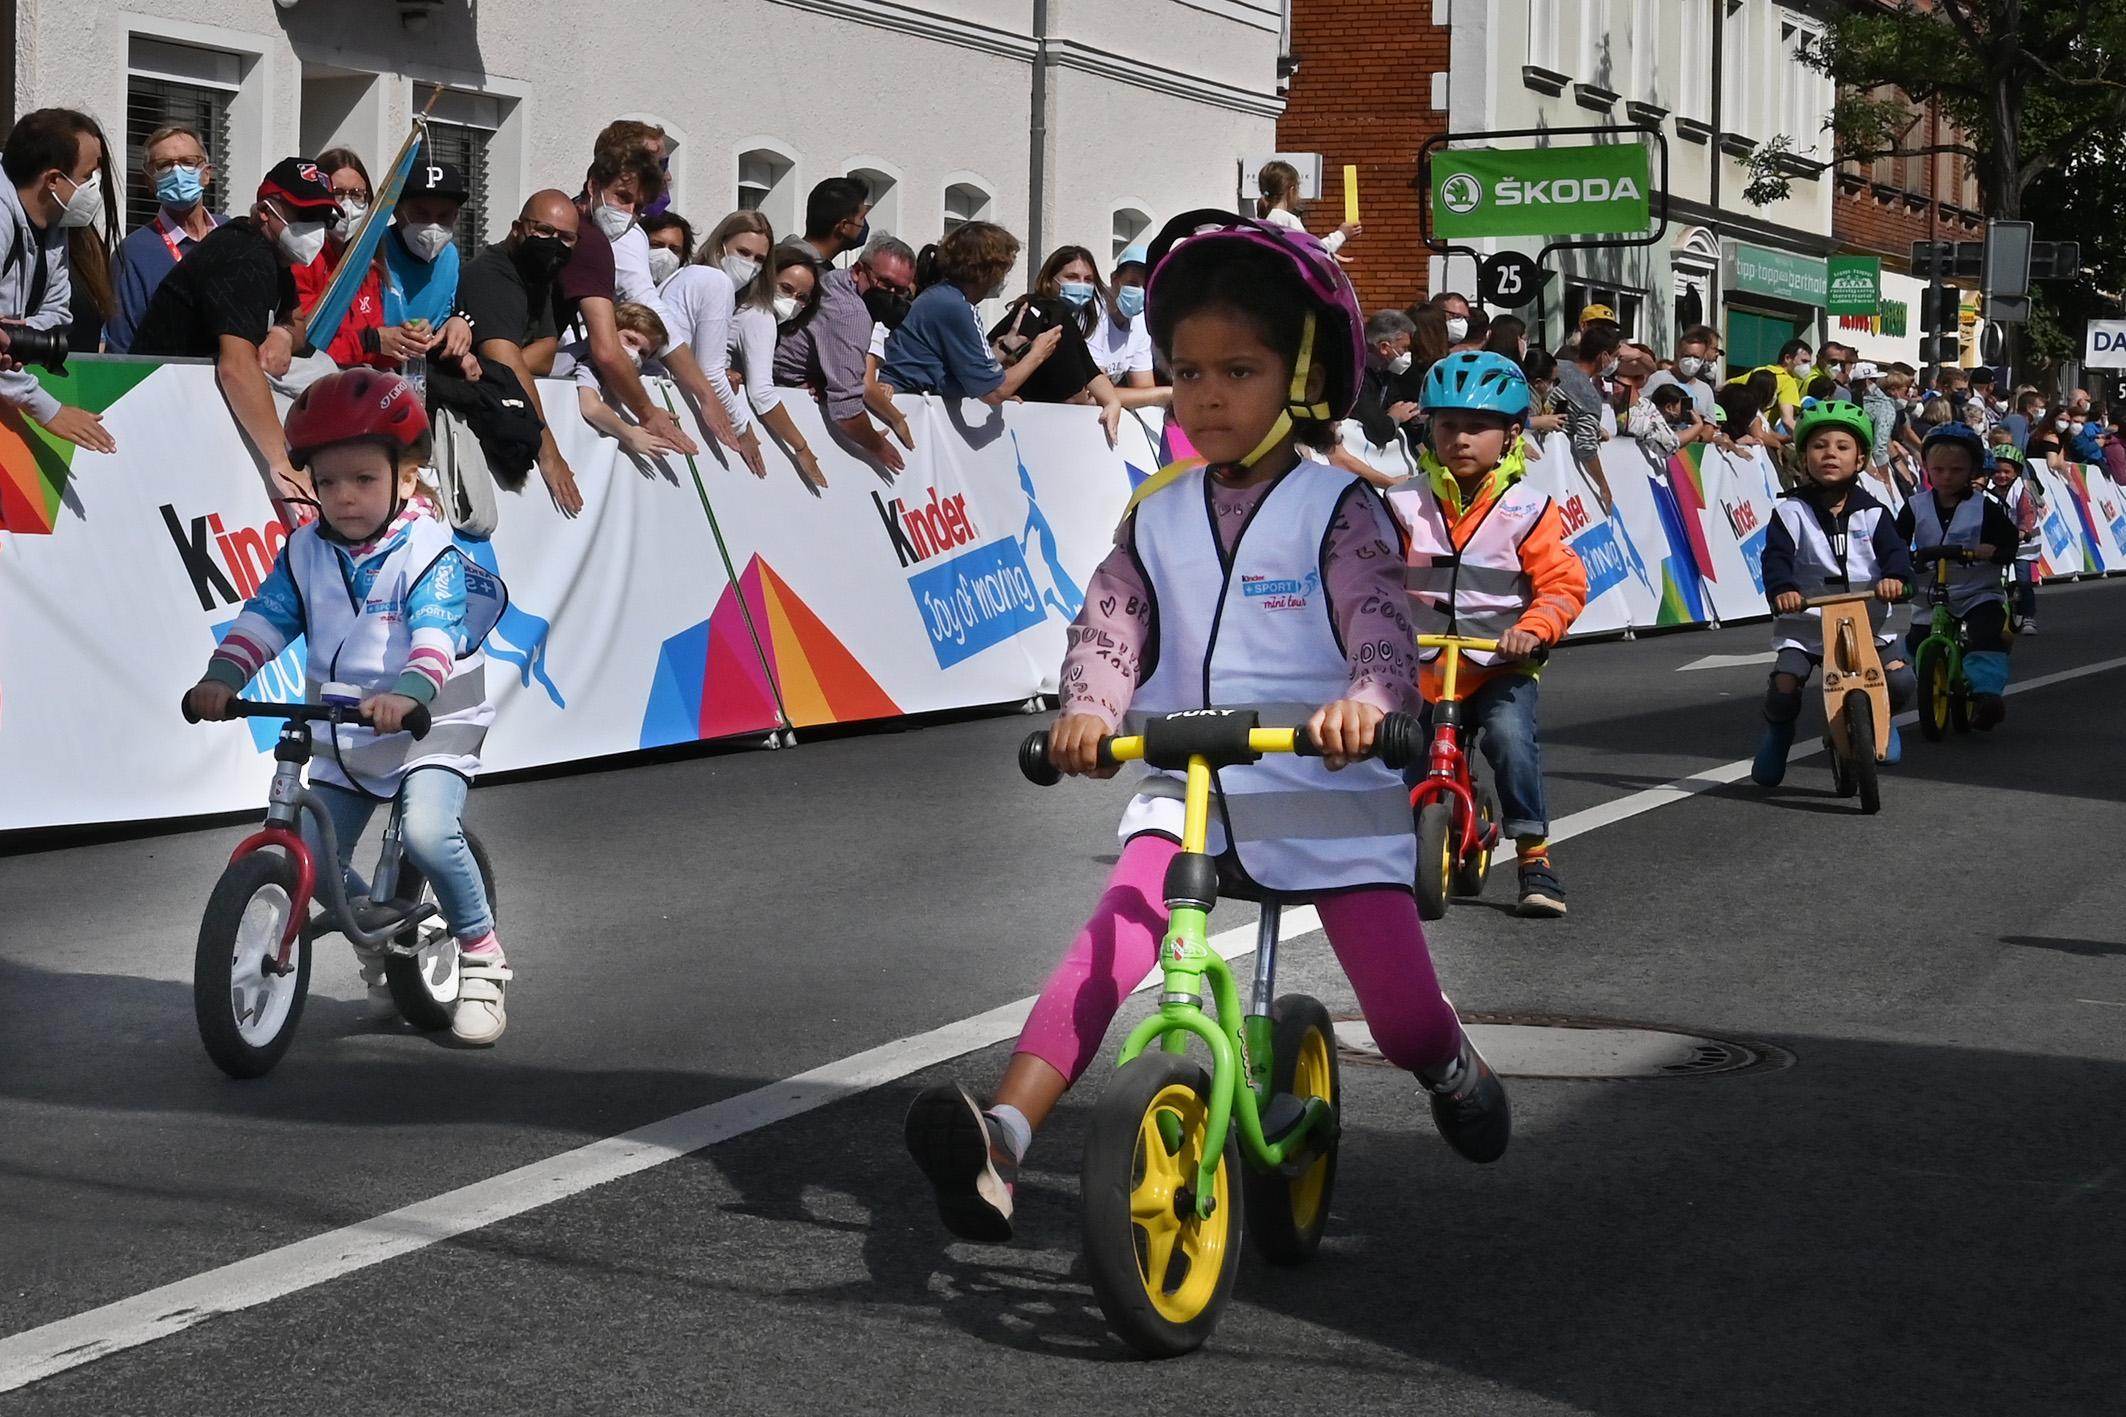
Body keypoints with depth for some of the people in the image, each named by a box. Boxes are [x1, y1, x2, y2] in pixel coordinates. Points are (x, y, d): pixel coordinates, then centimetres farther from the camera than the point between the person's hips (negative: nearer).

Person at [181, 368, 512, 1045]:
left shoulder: (429, 555, -15)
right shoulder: (306, 552, 2)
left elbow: (434, 636, -29)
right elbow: (265, 618, -4)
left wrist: (406, 692, -48)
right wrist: (222, 678, -22)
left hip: (428, 726, -6)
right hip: (339, 736, 6)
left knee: (428, 831, -30)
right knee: (311, 860, -1)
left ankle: (481, 954, -8)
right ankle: (381, 946, 28)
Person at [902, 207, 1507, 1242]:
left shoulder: (1337, 507, -4)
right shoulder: (1160, 514, 8)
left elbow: (1377, 621, -16)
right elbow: (1110, 623, 1)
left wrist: (1364, 701, -39)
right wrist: (1087, 708, -21)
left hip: (1327, 785, -3)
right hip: (1185, 782, 3)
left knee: (1405, 1019, -2)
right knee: (1115, 932, -24)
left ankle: (1451, 1070, 37)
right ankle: (1002, 1138, -36)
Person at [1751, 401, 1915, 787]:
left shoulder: (1872, 513, 5)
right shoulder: (1791, 511, -1)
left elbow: (1895, 549, -8)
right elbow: (1777, 557, -14)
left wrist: (1895, 577, -32)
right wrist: (1782, 589, -36)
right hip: (1805, 619, -1)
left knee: (1901, 680, -19)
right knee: (1784, 684, -24)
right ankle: (1778, 732, 12)